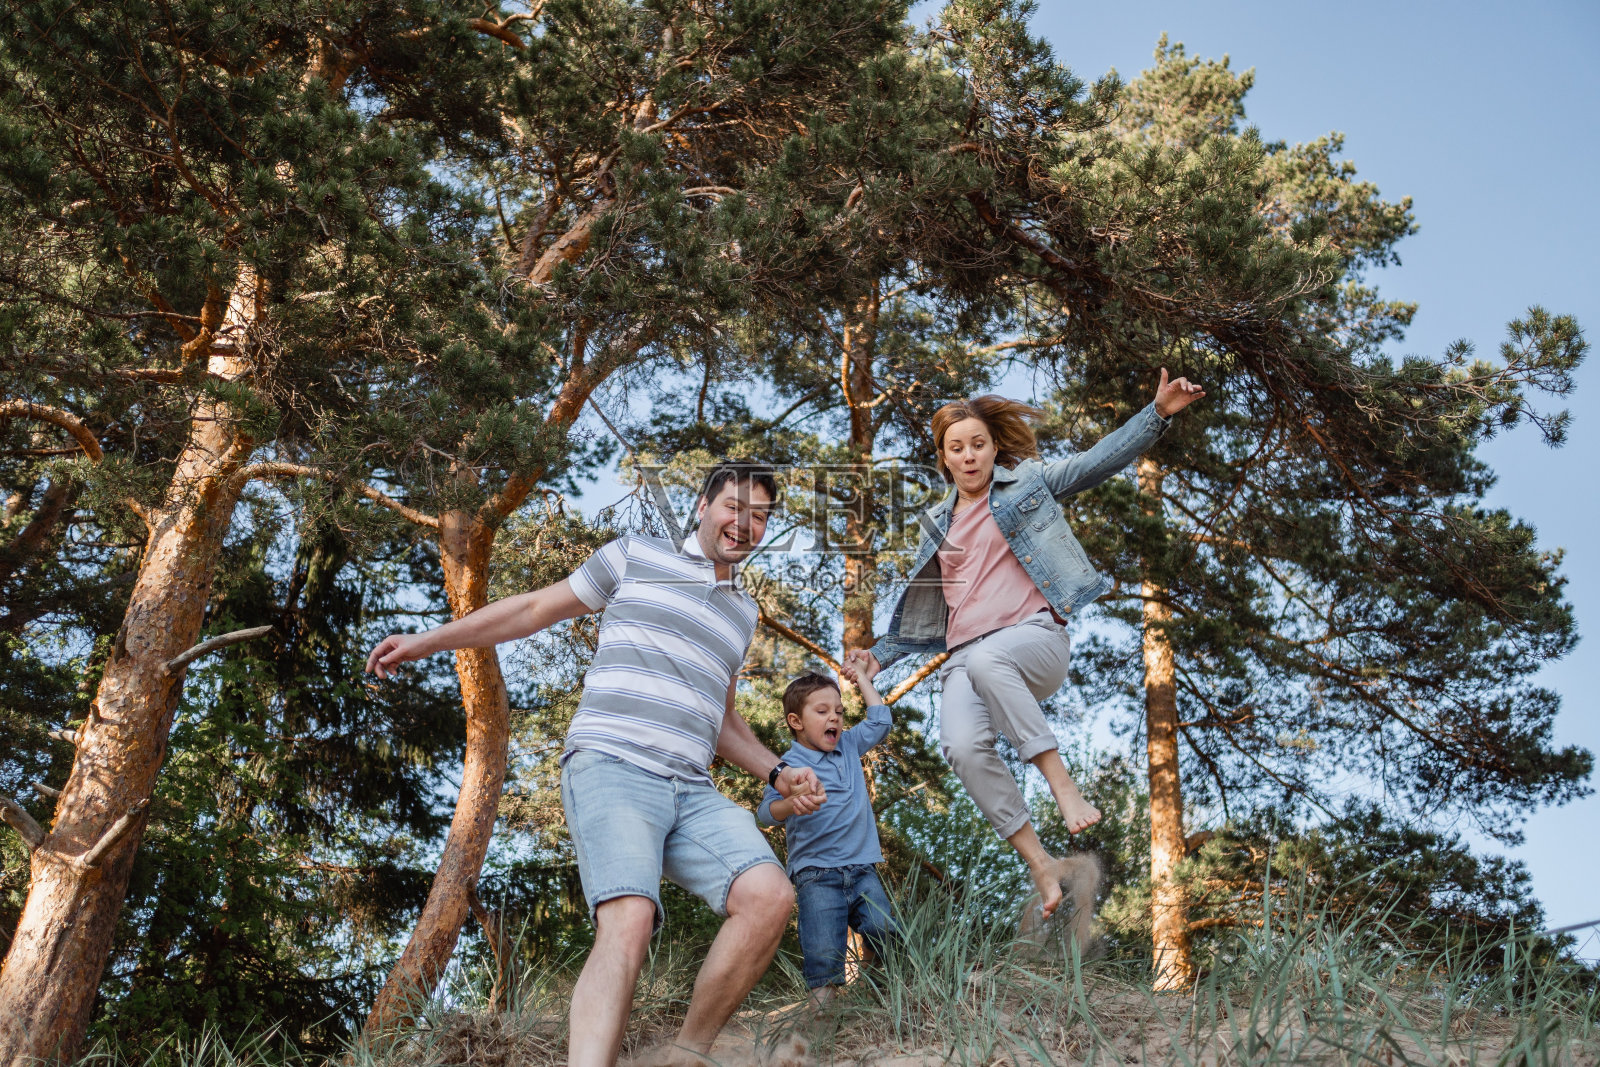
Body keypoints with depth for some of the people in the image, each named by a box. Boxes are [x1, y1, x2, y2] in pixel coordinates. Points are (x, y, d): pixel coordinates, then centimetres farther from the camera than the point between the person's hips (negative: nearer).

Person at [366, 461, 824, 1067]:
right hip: (612, 767, -5)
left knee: (769, 896, -19)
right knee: (628, 921, -29)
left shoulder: (743, 612, 25)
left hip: (692, 791, 5)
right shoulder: (637, 556, 10)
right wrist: (425, 643, 13)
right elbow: (537, 608, 15)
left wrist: (777, 773, 18)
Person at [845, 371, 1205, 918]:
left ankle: (1063, 785, -34)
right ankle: (1040, 863, -19)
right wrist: (882, 652, 22)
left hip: (1034, 636, -3)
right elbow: (922, 601, 30)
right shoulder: (937, 523, 23)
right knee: (962, 746, -27)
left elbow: (1099, 461, 4)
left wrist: (1158, 411, -8)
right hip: (965, 659, 4)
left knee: (988, 659, -41)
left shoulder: (1027, 482, 13)